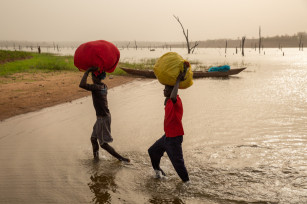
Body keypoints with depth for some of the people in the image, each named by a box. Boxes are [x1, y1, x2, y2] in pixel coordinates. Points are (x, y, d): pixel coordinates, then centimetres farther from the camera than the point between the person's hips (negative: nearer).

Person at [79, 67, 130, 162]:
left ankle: (121, 158, 6)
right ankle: (96, 156, 25)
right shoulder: (104, 86, 4)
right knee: (93, 138, 19)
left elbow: (82, 85, -35)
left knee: (103, 143, 1)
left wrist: (87, 71, -24)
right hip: (106, 116, 9)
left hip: (103, 118, -9)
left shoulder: (96, 87, -22)